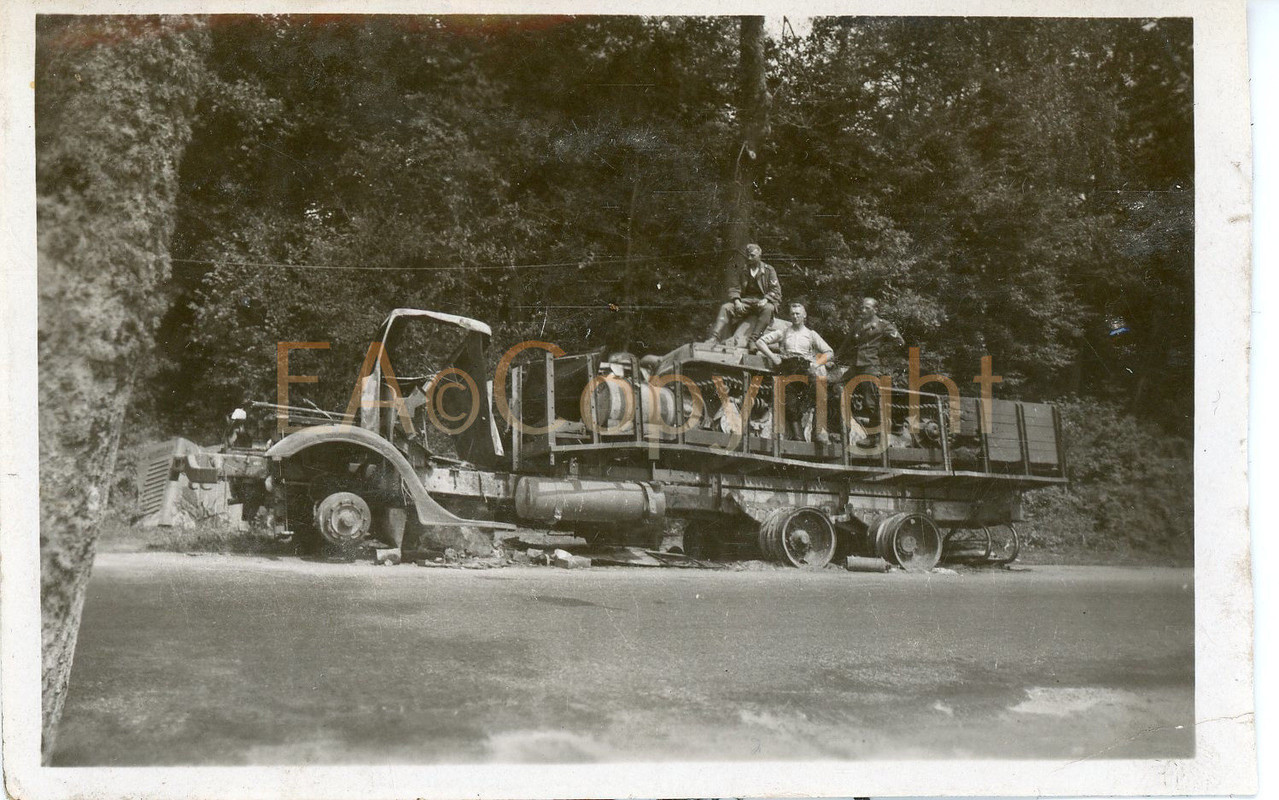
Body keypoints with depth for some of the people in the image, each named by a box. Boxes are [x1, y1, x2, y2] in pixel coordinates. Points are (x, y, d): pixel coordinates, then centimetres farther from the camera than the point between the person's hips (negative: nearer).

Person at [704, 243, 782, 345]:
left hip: (761, 301, -3)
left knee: (768, 308, -39)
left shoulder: (769, 271, 5)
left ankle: (753, 339, -45)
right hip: (745, 301, 3)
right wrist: (737, 301, -12)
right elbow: (734, 289, 10)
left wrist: (765, 300, -19)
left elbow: (775, 291, -1)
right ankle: (715, 338, -32)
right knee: (725, 308, -20)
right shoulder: (742, 272, 15)